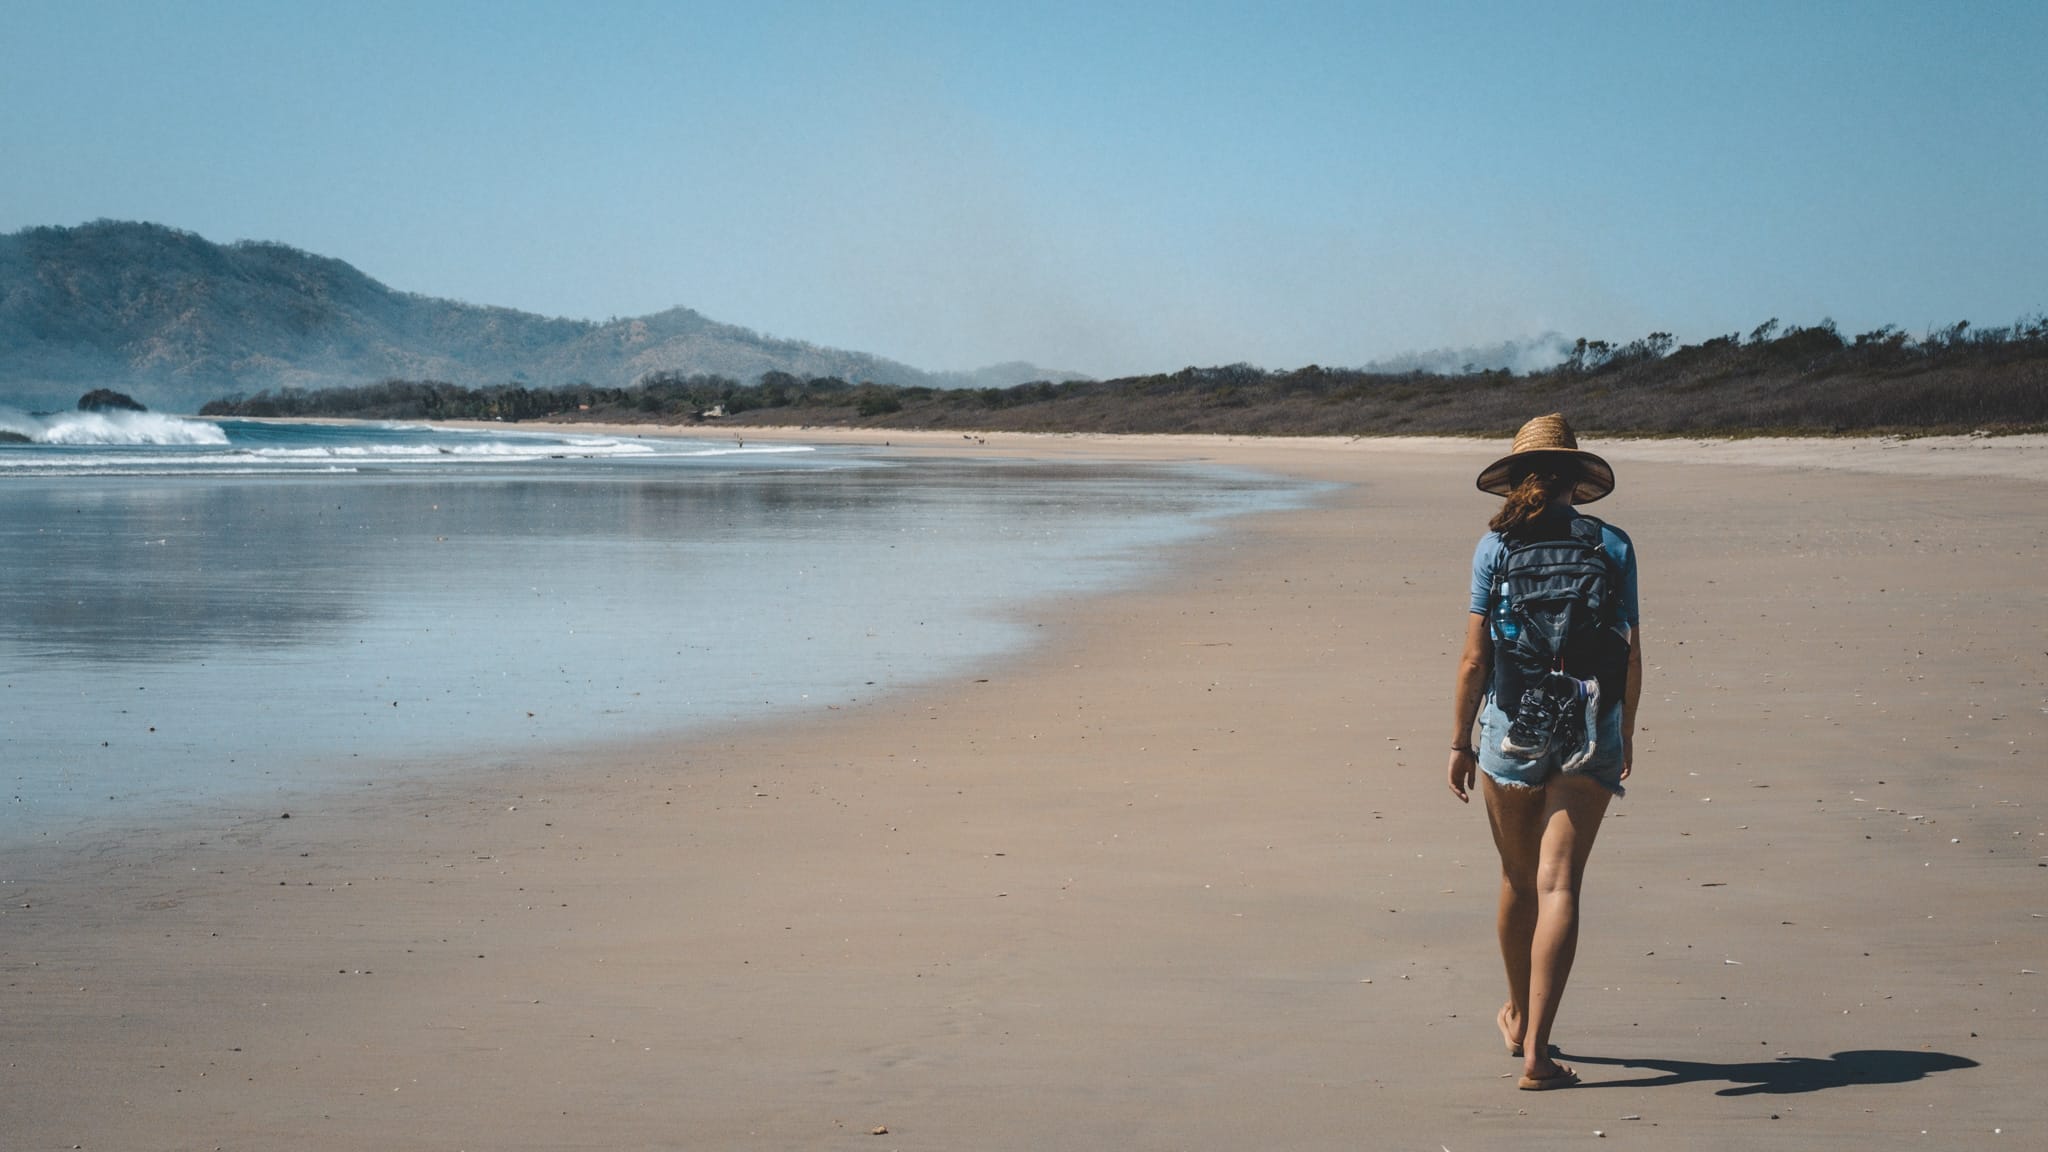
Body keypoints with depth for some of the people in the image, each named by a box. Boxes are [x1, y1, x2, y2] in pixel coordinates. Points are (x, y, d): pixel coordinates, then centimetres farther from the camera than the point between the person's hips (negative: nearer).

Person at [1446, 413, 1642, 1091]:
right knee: (1558, 886, -4)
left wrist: (1461, 742, 5)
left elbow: (1475, 656, -4)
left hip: (1510, 729, 0)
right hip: (1589, 731, 0)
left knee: (1518, 880, 17)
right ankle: (1535, 1051, -11)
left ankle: (1518, 1016, 37)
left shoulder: (1497, 544, -2)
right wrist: (1625, 731, 18)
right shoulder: (1611, 544, 2)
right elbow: (1632, 655, 3)